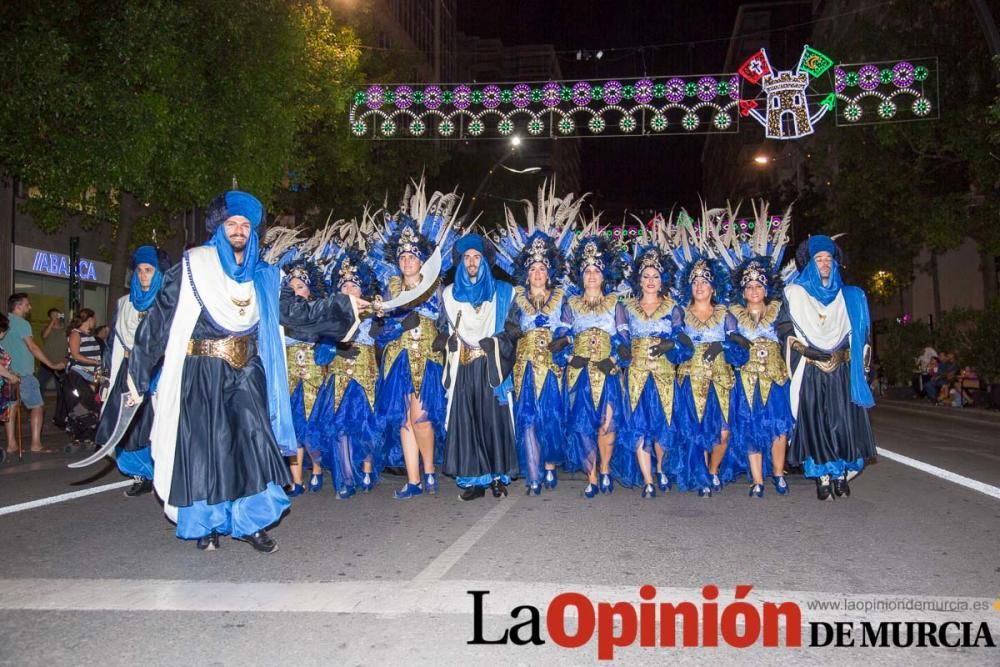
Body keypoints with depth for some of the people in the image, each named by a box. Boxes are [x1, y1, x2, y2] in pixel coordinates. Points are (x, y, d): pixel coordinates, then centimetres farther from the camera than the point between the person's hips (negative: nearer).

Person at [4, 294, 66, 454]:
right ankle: (36, 444, -6)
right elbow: (33, 348, -18)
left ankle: (11, 444, 10)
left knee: (11, 407, 10)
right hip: (22, 374, -8)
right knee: (38, 406, -2)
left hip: (8, 373, 8)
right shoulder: (21, 323, -13)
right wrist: (53, 365, -17)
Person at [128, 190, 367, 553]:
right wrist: (139, 367, -5)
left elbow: (296, 311, 7)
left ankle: (250, 522, 6)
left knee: (253, 444, -4)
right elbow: (159, 318, -3)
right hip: (202, 374, -3)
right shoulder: (192, 267, -2)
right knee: (205, 448, 2)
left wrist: (344, 306, -1)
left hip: (246, 374, 3)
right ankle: (206, 523, 17)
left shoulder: (263, 275, 10)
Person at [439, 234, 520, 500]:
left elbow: (513, 328, 6)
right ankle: (473, 479, 1)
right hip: (462, 368, 2)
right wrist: (448, 341, -1)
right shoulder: (450, 294, 16)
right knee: (466, 419, -4)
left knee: (494, 417, -5)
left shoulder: (501, 292, 10)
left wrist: (495, 341, -8)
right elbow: (442, 331, 17)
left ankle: (497, 477, 3)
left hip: (491, 367, -1)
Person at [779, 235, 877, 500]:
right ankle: (822, 479, 2)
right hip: (810, 373, -2)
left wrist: (862, 365, 4)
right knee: (814, 423, -4)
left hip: (843, 372, 2)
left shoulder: (849, 297, 15)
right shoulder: (795, 294, 7)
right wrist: (804, 350, -13)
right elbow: (784, 331, 1)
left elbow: (860, 334, 15)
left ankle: (840, 476, 9)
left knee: (844, 421, -2)